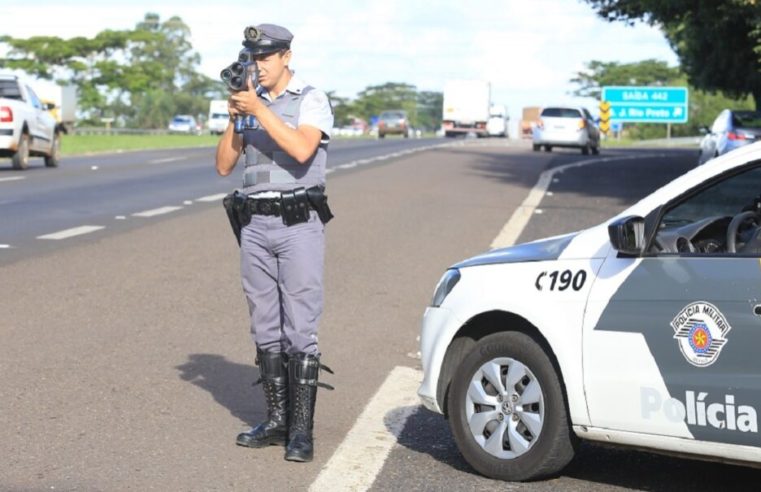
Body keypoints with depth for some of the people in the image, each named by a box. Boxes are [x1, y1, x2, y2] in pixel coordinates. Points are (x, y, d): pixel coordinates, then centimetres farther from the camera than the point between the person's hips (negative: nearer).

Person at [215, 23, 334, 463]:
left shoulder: (312, 100, -3)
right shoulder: (251, 101, 13)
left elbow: (302, 150, -22)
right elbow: (224, 165, 10)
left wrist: (258, 109, -20)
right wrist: (235, 118, -3)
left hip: (299, 224, -6)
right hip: (255, 225, 6)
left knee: (299, 330, -6)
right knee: (266, 329, 9)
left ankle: (301, 430, -2)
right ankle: (277, 420, 17)